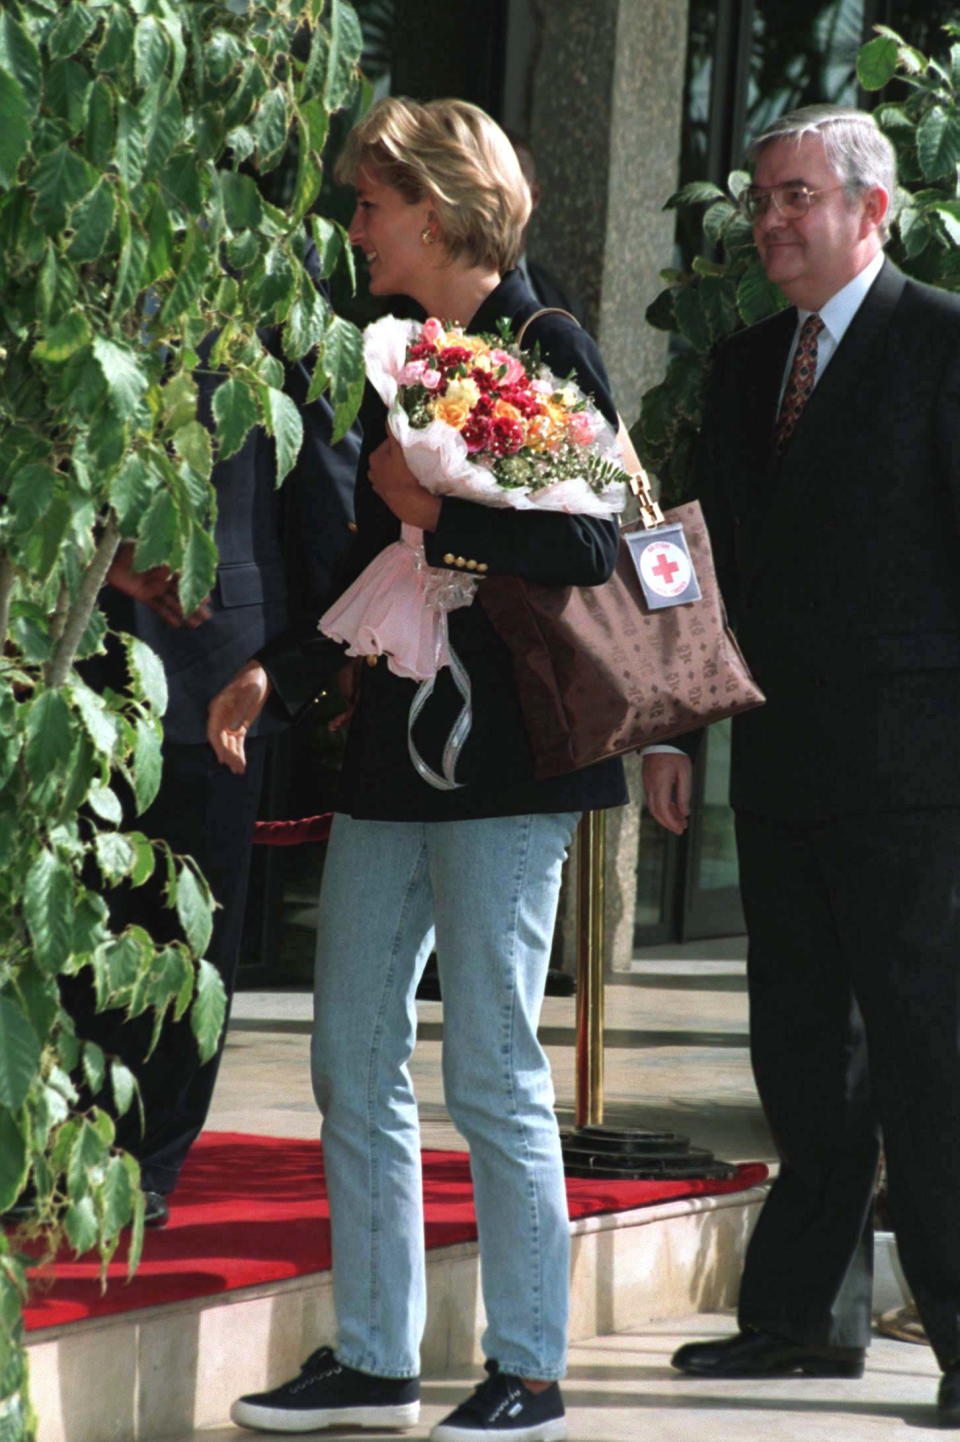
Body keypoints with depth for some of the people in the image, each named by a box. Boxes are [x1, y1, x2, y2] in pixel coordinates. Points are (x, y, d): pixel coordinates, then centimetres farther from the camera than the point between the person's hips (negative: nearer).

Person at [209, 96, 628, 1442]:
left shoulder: (547, 349, -8)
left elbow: (589, 551, -15)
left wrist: (441, 512, -18)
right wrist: (277, 673, 13)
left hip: (503, 761, -8)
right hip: (392, 750, 8)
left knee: (493, 1070, -4)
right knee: (353, 1064, 9)